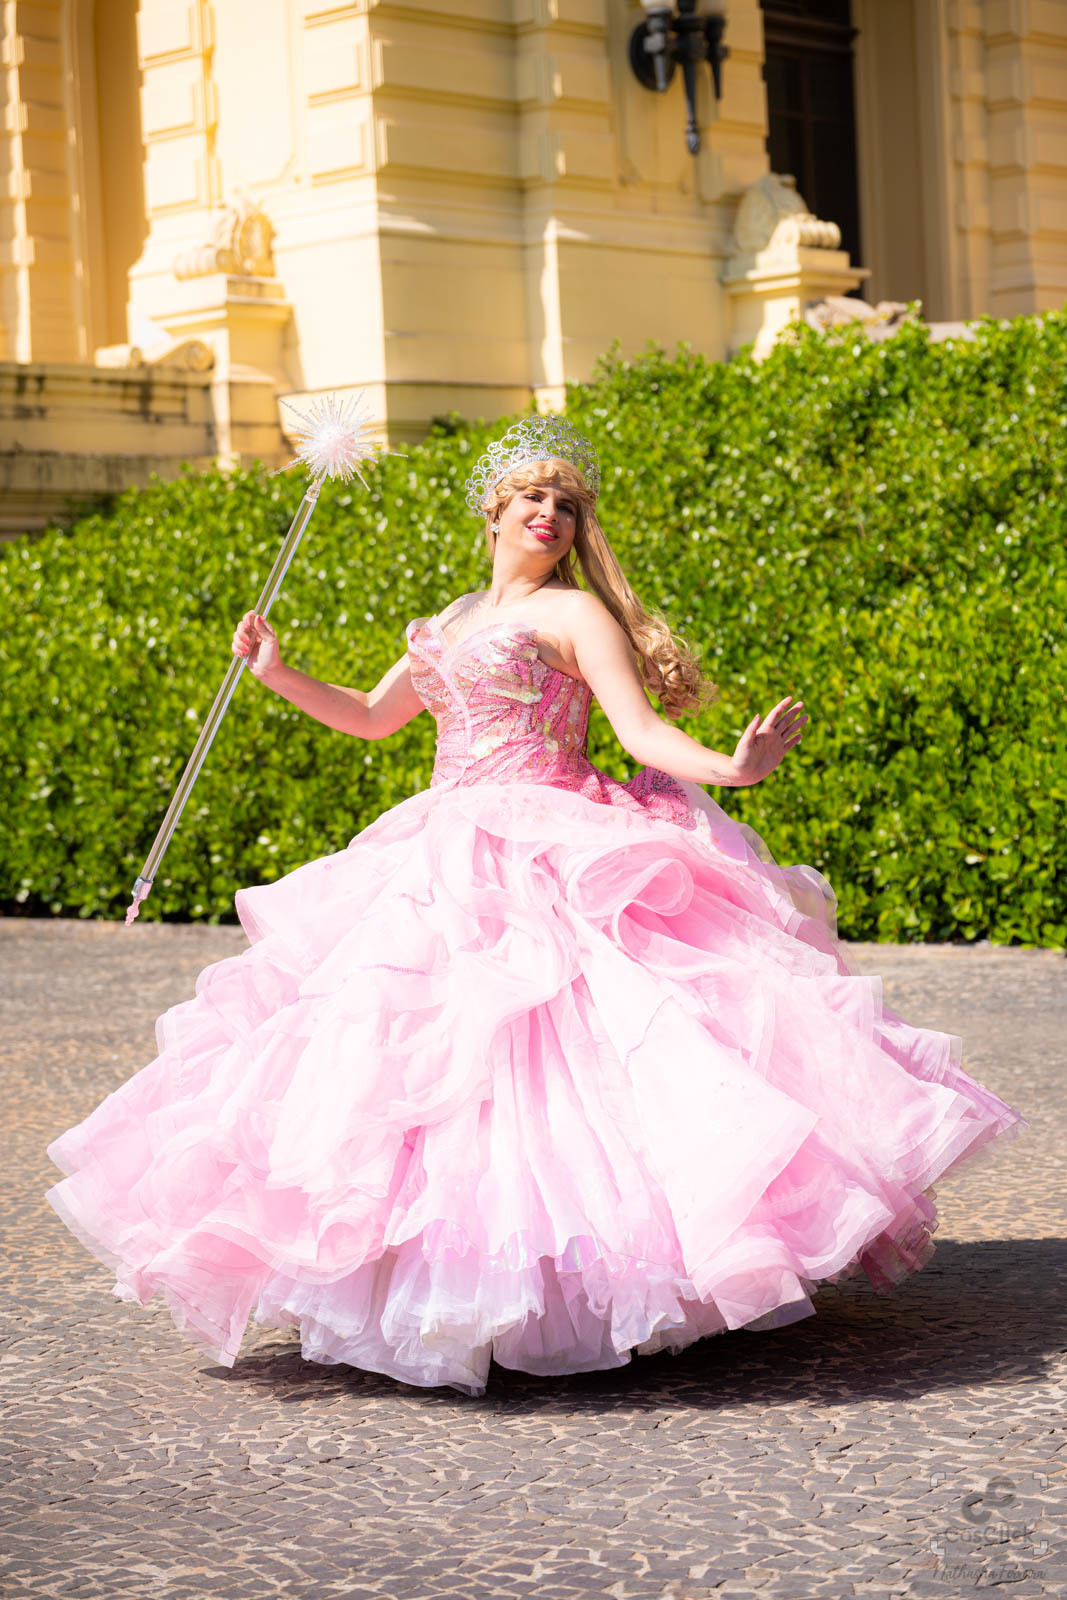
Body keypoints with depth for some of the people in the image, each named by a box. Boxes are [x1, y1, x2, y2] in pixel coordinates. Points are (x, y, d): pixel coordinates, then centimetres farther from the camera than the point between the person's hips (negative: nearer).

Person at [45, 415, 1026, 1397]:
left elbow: (644, 732, -11)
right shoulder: (453, 625, 21)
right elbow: (373, 717, 32)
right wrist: (277, 672, 25)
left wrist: (731, 768, -28)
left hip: (552, 862, -7)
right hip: (449, 863, 7)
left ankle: (587, 1259, -13)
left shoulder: (573, 614, 0)